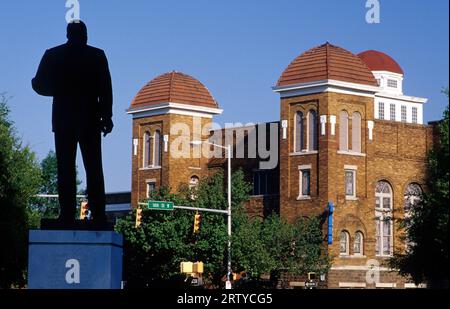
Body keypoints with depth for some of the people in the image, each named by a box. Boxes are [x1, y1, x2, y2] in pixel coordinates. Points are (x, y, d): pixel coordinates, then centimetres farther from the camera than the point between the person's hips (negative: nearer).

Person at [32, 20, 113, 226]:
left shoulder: (52, 55, 4)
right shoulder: (97, 56, 2)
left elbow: (40, 85, 3)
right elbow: (105, 89, -2)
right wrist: (107, 116, 1)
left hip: (63, 120, 0)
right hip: (90, 120, 0)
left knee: (66, 170, 0)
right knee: (94, 170, 2)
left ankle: (67, 215, -7)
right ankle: (98, 216, -5)